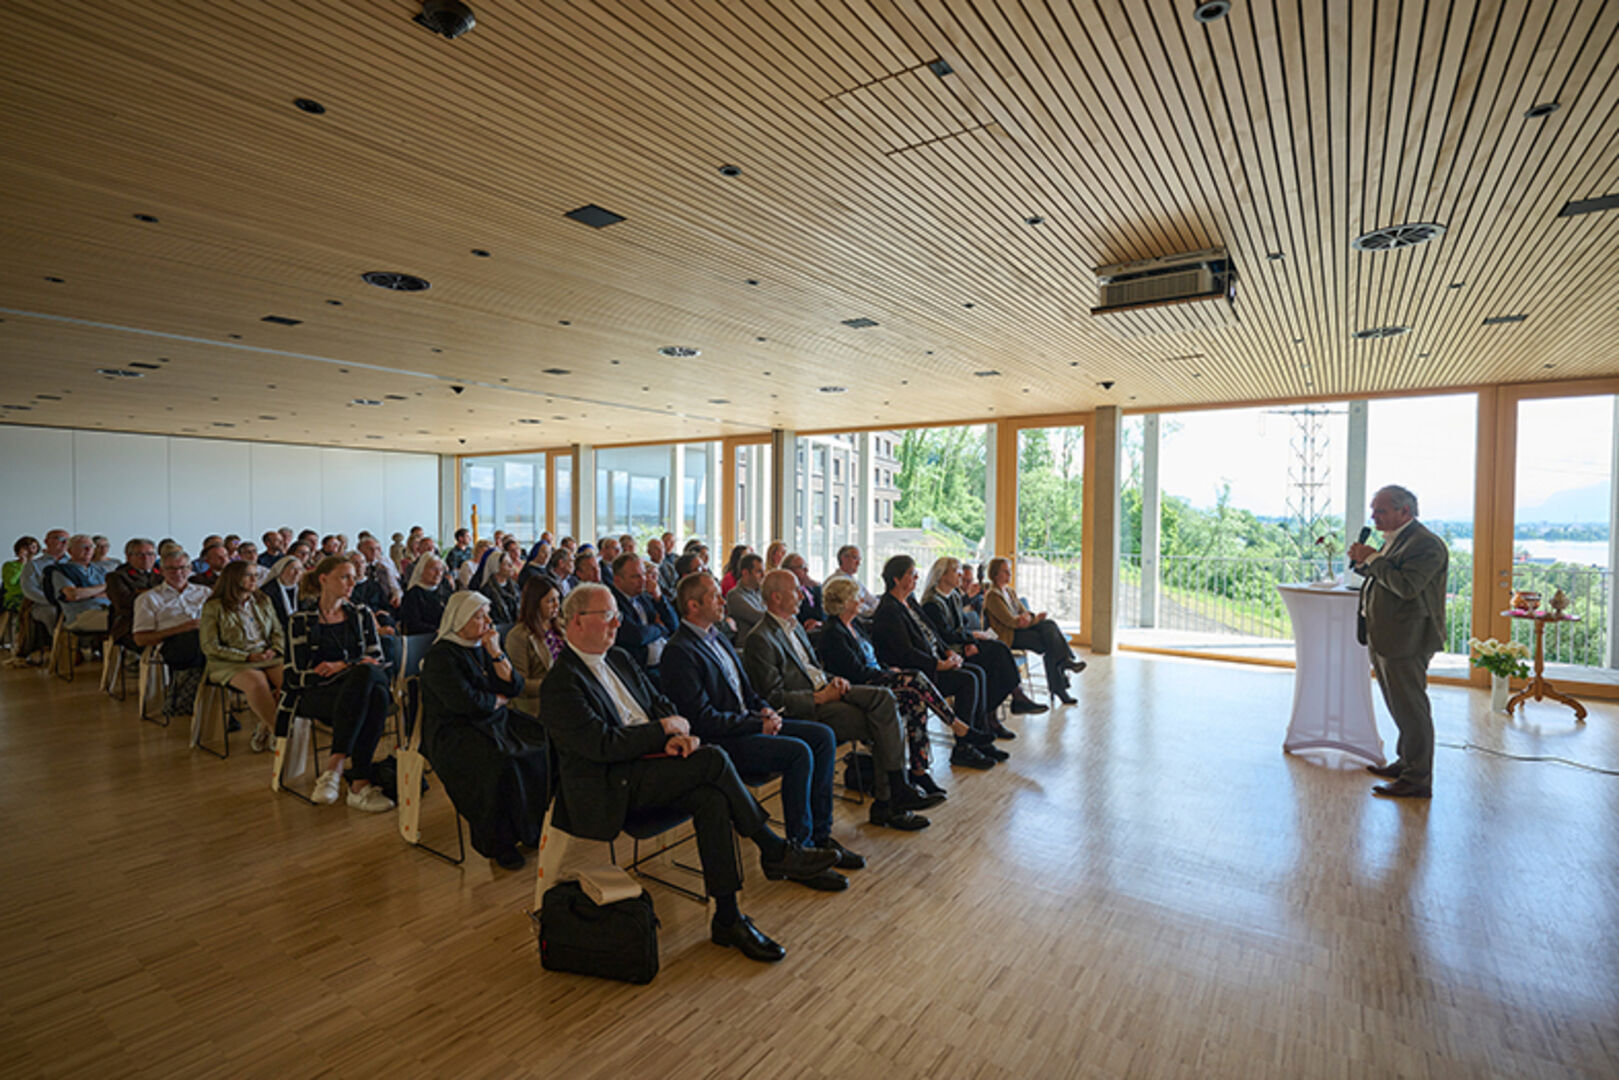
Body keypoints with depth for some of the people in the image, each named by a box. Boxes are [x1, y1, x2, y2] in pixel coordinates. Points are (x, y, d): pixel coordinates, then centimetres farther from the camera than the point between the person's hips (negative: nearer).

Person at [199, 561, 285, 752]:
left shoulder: (263, 601, 18)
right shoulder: (213, 607, 2)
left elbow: (278, 632, 20)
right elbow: (210, 647, -3)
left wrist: (274, 650, -3)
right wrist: (246, 657, -12)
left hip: (268, 657, 4)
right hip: (230, 664, -4)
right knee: (256, 682, -37)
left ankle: (266, 729, -9)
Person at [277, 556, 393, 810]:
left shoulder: (361, 615, 15)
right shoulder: (302, 621, 4)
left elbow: (377, 660, 9)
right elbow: (298, 675, -5)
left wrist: (342, 665, -10)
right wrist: (352, 667, -14)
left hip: (360, 685, 3)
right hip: (315, 695, -3)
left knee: (378, 695, -35)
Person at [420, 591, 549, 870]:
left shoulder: (485, 646, 11)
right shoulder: (441, 656, -10)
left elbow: (515, 687, 3)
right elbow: (466, 702, -20)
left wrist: (496, 654, -8)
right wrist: (498, 701, -3)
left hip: (496, 721, 7)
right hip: (453, 730, -7)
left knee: (545, 747, -15)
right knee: (501, 764, -32)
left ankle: (534, 828, -3)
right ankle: (498, 843, -13)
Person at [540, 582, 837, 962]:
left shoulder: (619, 660, 16)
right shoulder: (560, 684, -10)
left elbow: (660, 703, 16)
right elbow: (602, 744, -19)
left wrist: (677, 735, -7)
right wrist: (665, 729, -12)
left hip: (651, 759, 7)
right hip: (610, 786, -7)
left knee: (712, 800, -22)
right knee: (714, 759, -24)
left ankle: (727, 919, -13)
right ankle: (773, 850, -9)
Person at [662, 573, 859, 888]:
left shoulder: (716, 636, 15)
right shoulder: (679, 652, -15)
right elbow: (703, 719, -20)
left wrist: (765, 709, 3)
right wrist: (759, 724, -18)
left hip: (749, 721, 10)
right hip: (721, 742, -9)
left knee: (823, 736, -4)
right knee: (799, 752, -27)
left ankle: (820, 835, 3)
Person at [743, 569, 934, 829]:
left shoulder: (795, 625, 16)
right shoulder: (759, 639, -13)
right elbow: (774, 698, -18)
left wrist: (833, 680, 4)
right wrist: (820, 698, -17)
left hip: (823, 690, 8)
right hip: (806, 709, -8)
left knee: (884, 698, -14)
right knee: (881, 729, -17)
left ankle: (890, 798, -13)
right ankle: (887, 801, -1)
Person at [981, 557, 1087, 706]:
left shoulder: (1011, 591, 18)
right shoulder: (992, 595, -10)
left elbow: (1025, 612, 13)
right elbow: (1010, 621, -17)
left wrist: (1027, 617, -11)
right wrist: (1035, 619, -15)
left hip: (1021, 627, 7)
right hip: (1008, 636, -7)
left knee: (1049, 624, -20)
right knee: (1048, 645, -24)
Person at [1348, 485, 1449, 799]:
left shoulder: (1425, 544, -15)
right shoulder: (1393, 540, 16)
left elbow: (1406, 587, -25)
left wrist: (1372, 559, -17)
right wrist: (1363, 564, 4)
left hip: (1406, 641, -10)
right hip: (1384, 640, 10)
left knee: (1411, 709, -2)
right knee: (1401, 707, 19)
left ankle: (1418, 780, 6)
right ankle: (1406, 762, 32)